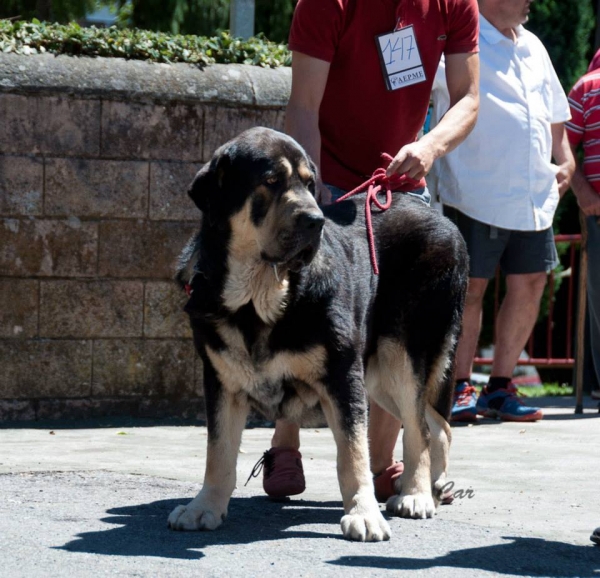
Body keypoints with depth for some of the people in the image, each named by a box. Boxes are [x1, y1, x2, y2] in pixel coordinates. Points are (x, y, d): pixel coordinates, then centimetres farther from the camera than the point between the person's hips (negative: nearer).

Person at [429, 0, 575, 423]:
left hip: (534, 196, 7)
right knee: (471, 286, -2)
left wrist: (566, 160, 14)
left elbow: (555, 114, 26)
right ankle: (461, 388, 8)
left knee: (530, 284, 8)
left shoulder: (533, 48, 16)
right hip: (476, 194, -7)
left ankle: (500, 386, 18)